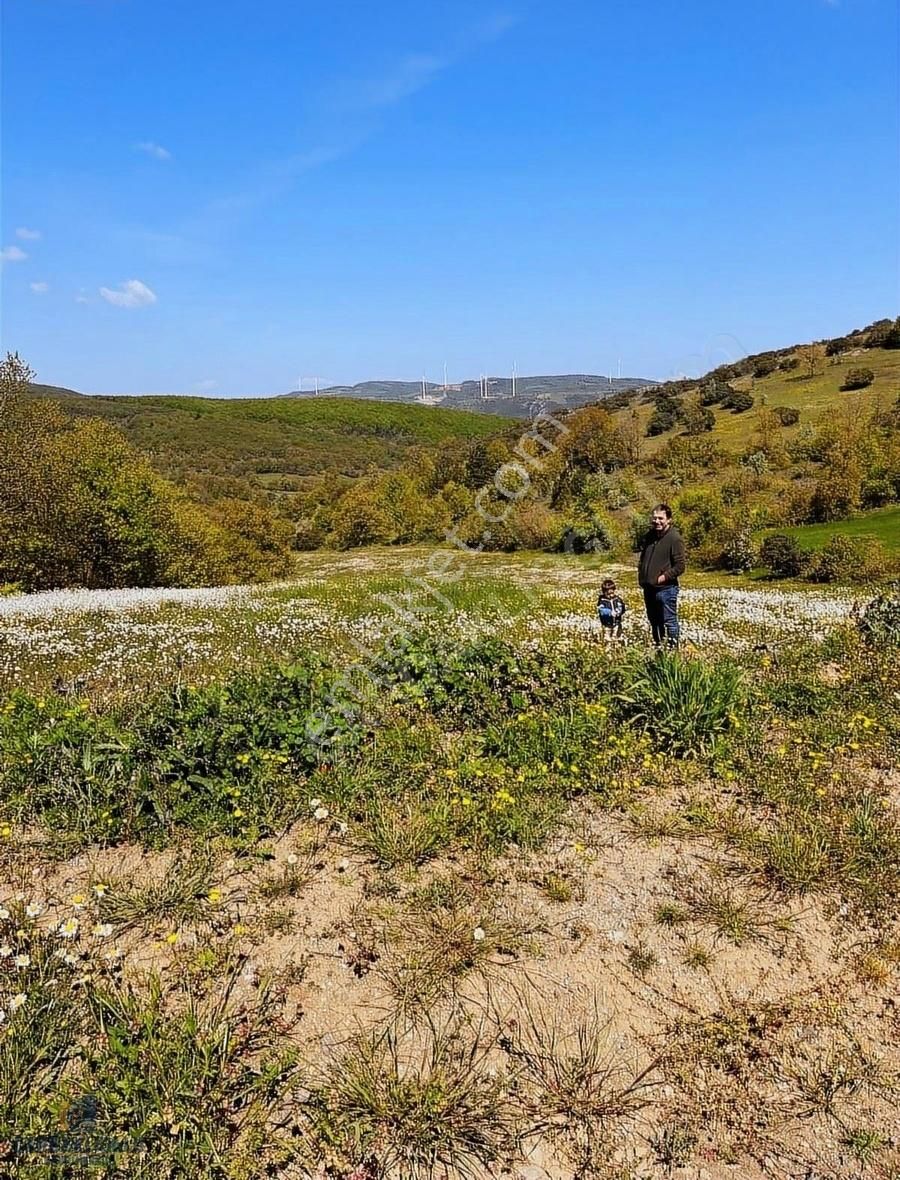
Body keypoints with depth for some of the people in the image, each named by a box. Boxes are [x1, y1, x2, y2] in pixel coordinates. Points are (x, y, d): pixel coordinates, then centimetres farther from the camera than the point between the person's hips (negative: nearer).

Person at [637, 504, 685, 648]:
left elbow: (680, 566, -16)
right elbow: (642, 557, 23)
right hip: (649, 588, 8)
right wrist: (641, 575, 10)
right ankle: (657, 645, 35)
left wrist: (664, 577, -19)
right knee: (654, 621, 20)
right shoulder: (650, 535, 9)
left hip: (666, 588, -8)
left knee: (670, 621, -2)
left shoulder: (674, 538, -14)